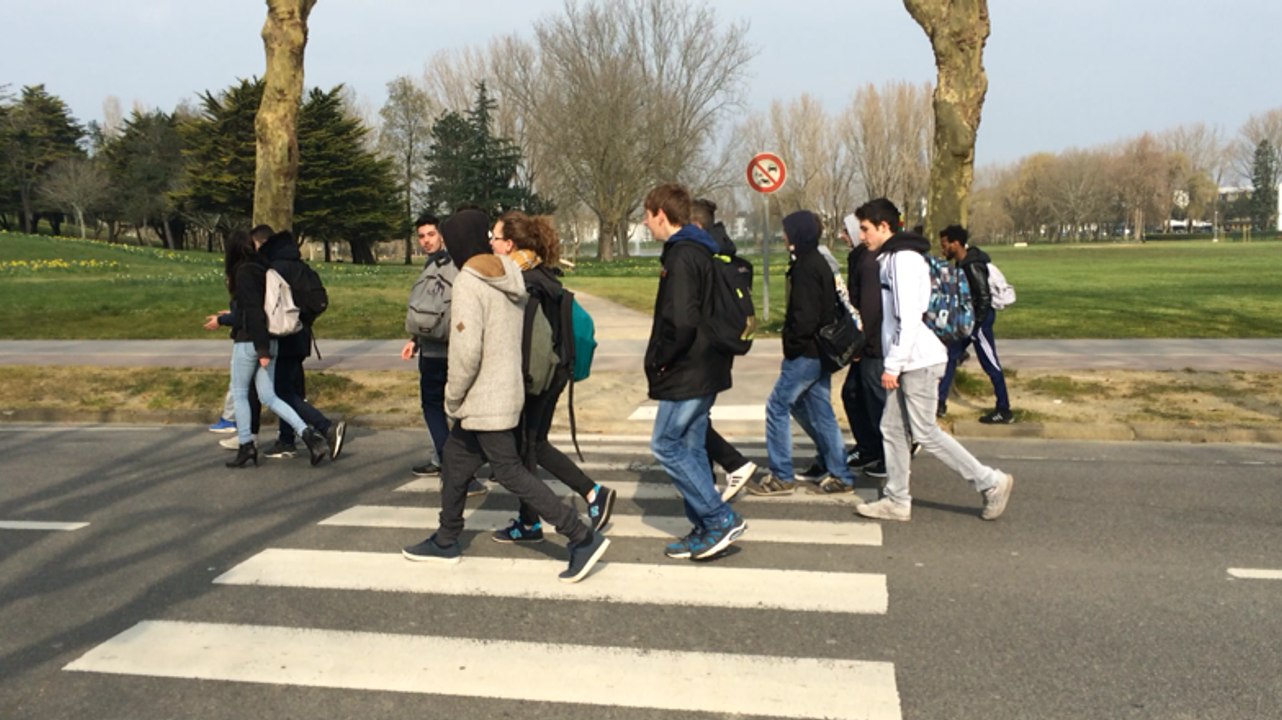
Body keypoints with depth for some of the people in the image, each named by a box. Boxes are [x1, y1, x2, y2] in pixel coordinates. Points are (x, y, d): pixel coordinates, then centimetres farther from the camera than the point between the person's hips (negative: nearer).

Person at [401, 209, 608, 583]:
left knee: (510, 472, -3)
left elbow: (466, 349, -23)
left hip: (484, 399, -9)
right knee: (454, 458, 20)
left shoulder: (469, 282, -18)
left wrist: (452, 397, -10)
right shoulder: (510, 275, 7)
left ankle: (582, 537, -4)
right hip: (506, 390, 9)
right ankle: (446, 540, 33)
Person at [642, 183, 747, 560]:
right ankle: (706, 529, 20)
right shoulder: (702, 250, 14)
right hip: (704, 368, 10)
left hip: (687, 373, -10)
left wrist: (659, 359, -13)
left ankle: (721, 519, 0)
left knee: (666, 445, -2)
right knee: (690, 447, 14)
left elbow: (682, 321, -27)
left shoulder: (682, 256, -17)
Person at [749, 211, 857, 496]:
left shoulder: (805, 267, -16)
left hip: (806, 353, -10)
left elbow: (805, 317, -23)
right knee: (819, 411, 14)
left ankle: (782, 477, 4)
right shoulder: (819, 263, 14)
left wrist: (791, 343, -9)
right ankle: (839, 475, 18)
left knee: (777, 407, -1)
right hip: (820, 351, 10)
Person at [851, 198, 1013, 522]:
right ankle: (897, 501, 17)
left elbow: (910, 318, -22)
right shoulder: (891, 258, 15)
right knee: (892, 429, 10)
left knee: (925, 433, -3)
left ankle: (991, 483, 7)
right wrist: (893, 363, 16)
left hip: (919, 361, -10)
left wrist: (892, 365, -20)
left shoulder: (904, 259, -15)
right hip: (907, 361, 10)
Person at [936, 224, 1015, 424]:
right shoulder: (963, 263, 9)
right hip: (967, 319, 10)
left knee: (990, 365, -2)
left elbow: (984, 297, -23)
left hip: (979, 319, -10)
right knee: (950, 356, 12)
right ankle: (940, 404, 19)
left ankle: (1004, 411, 7)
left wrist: (977, 325, -21)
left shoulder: (973, 266, -20)